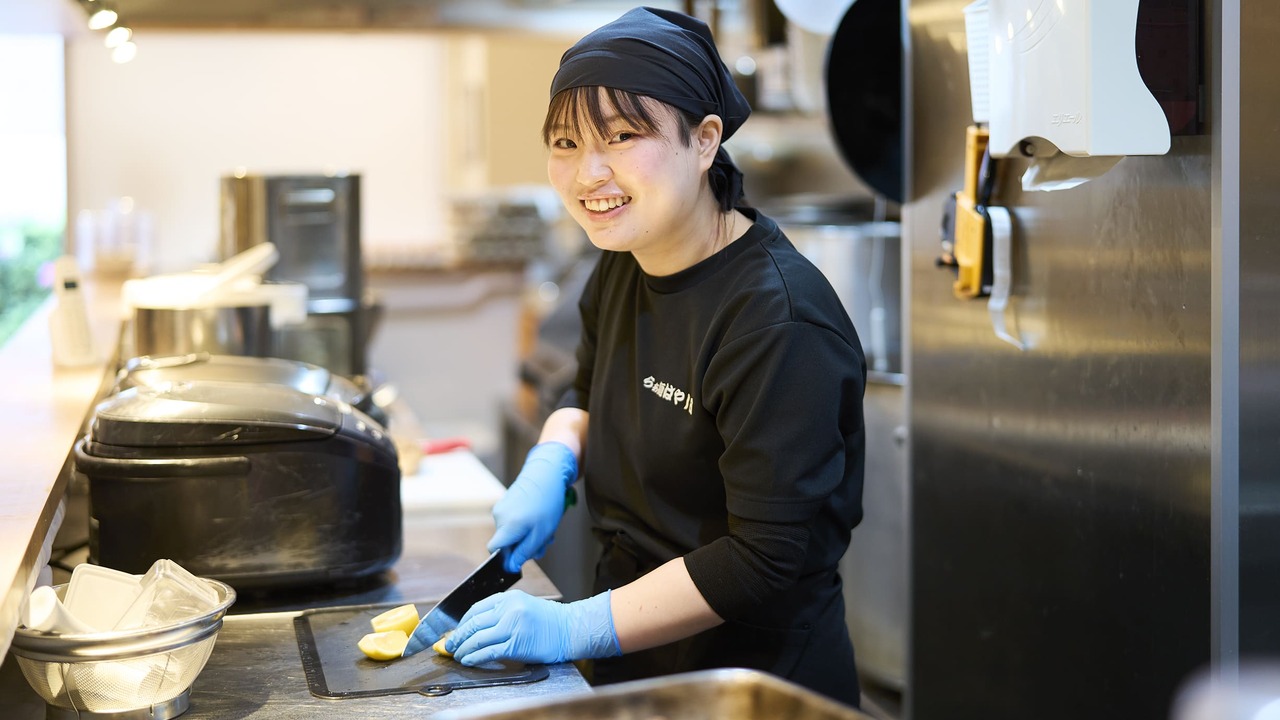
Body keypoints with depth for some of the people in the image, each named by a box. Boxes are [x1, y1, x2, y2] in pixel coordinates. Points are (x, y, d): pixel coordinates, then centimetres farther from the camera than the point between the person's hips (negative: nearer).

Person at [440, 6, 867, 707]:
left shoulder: (780, 323, -26)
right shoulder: (623, 262, -1)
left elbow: (768, 557, -27)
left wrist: (577, 628, -25)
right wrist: (550, 464, -4)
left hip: (755, 676, -7)